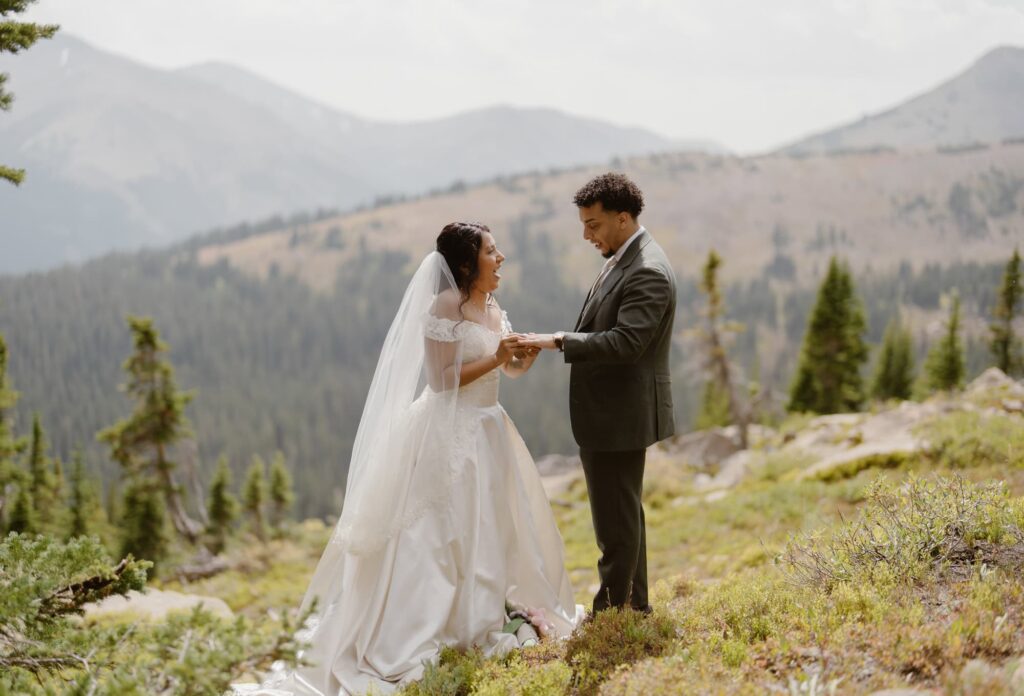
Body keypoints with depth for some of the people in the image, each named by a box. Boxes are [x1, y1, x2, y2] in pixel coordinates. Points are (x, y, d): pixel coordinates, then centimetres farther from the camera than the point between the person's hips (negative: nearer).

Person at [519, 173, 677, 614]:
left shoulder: (647, 272, -20)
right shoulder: (622, 261, 12)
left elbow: (625, 343, -28)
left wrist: (560, 340, -27)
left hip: (621, 416, -11)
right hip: (609, 413, 11)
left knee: (616, 519, -2)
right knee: (623, 512, 19)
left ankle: (613, 608, 8)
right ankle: (633, 603, 30)